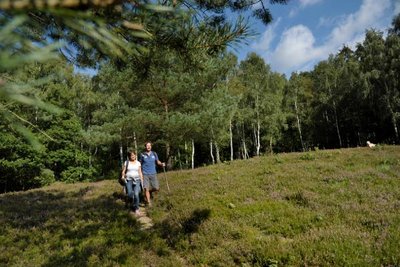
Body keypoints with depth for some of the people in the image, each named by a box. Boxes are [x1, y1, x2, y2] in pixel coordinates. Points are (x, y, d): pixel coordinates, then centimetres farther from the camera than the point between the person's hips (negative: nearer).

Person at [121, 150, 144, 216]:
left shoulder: (138, 163, 11)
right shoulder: (126, 163, 7)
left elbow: (140, 173, 12)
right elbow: (123, 171, 6)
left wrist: (142, 181, 7)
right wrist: (123, 176, -13)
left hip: (137, 180, 1)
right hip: (128, 180, 0)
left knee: (136, 194, -17)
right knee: (130, 194, -16)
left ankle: (136, 209, -5)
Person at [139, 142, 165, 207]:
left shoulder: (154, 154, 5)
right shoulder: (142, 155, 0)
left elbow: (157, 162, 11)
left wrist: (162, 164, -9)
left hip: (153, 173, 2)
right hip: (145, 174, -2)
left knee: (157, 189, -1)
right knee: (146, 189, -7)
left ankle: (150, 191, 31)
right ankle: (149, 202, 4)